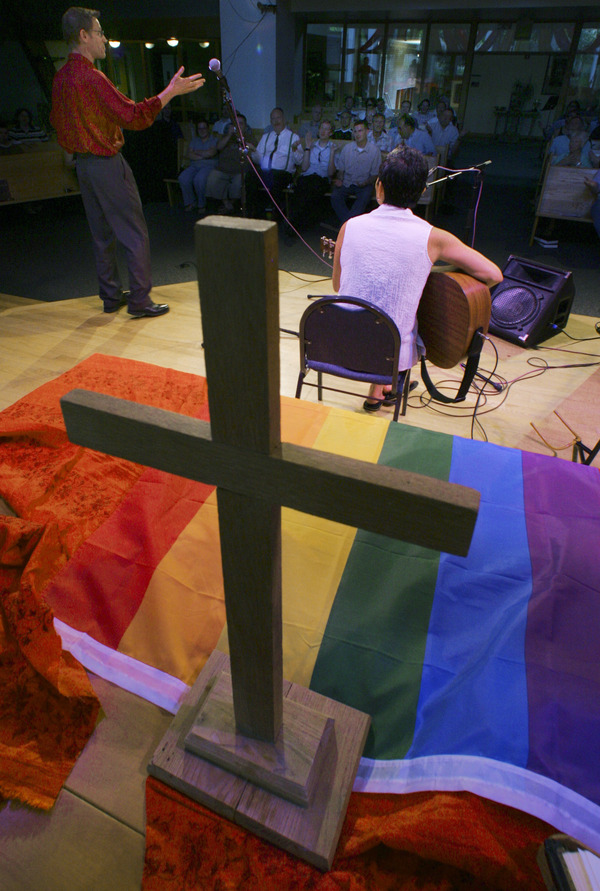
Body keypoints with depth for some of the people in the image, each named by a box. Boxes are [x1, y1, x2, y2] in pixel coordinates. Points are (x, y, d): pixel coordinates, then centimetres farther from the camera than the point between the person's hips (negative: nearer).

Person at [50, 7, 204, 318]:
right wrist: (171, 91, -17)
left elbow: (57, 121, 20)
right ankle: (139, 300, -3)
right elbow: (134, 116, -21)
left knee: (102, 234, 13)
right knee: (135, 234, -4)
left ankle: (111, 295, 18)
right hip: (107, 164, -9)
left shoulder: (61, 77, 10)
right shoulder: (90, 77, -17)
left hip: (83, 163, 9)